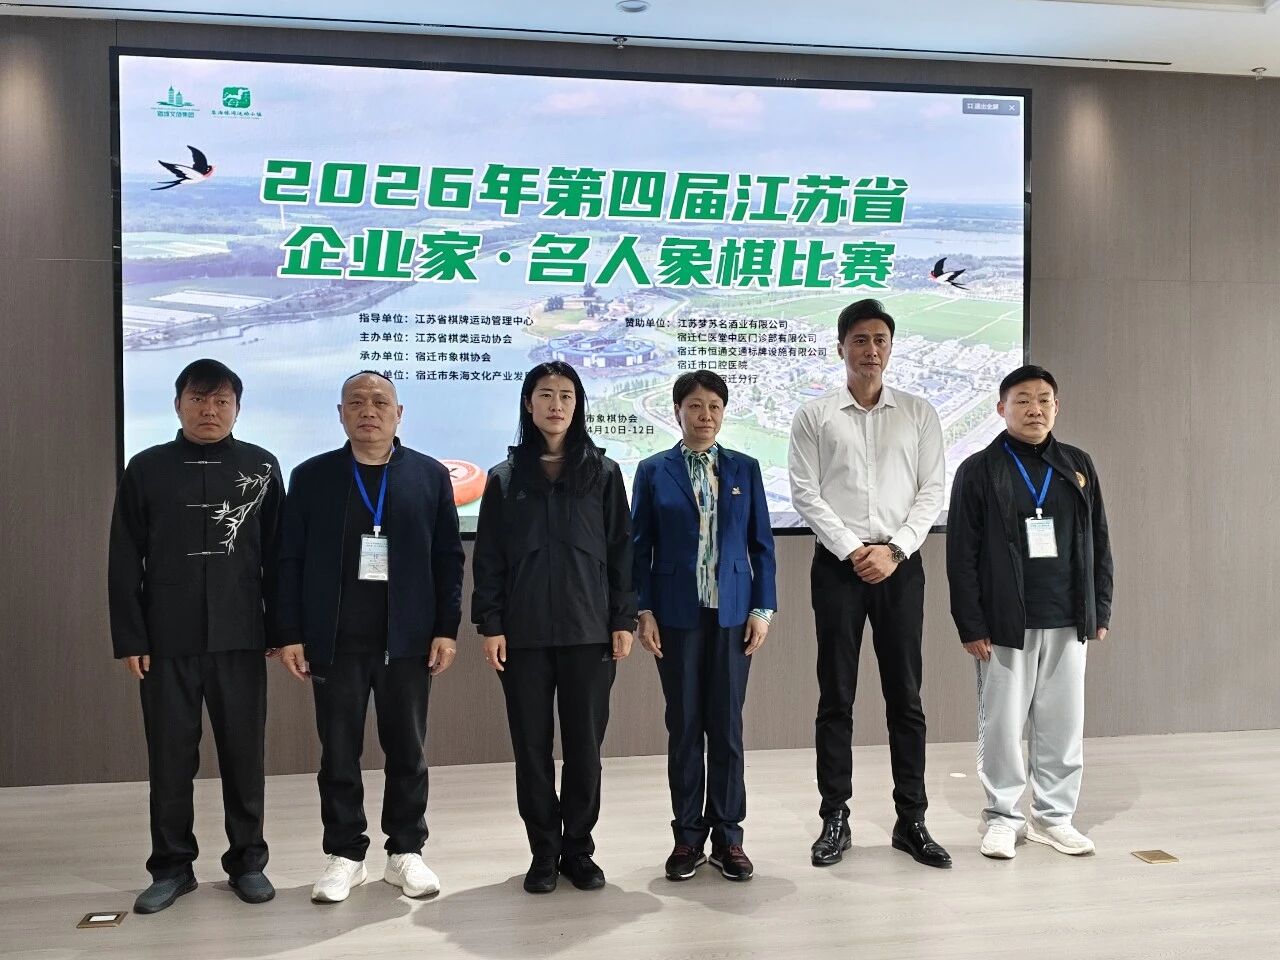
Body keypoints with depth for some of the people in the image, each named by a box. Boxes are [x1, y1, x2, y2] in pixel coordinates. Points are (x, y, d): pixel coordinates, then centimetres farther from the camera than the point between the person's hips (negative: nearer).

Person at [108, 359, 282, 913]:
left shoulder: (260, 467, 3)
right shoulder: (147, 469, 4)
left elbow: (276, 555, 4)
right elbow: (124, 562, 3)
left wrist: (281, 628, 0)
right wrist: (129, 638, -2)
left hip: (240, 638, 0)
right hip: (166, 639, 1)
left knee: (244, 754, 7)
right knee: (170, 756, 8)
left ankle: (247, 861, 21)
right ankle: (171, 866, 22)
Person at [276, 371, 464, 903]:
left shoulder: (431, 475, 4)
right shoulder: (311, 476, 4)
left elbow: (448, 557, 3)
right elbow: (290, 560, 3)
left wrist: (447, 629, -3)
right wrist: (291, 634, -3)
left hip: (408, 638, 0)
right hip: (335, 639, 0)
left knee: (407, 750, 8)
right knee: (339, 752, 7)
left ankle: (406, 851, 22)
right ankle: (345, 854, 21)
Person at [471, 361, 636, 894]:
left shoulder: (603, 473, 6)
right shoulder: (505, 477, 6)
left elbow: (621, 549, 4)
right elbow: (488, 557, 4)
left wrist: (623, 620, -2)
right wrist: (489, 625, -3)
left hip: (589, 630, 0)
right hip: (523, 633, 1)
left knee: (584, 745, 5)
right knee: (532, 746, 6)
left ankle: (579, 849, 20)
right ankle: (543, 852, 19)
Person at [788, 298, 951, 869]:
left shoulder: (919, 414, 8)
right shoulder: (814, 416, 3)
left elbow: (932, 491, 3)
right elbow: (805, 494, -3)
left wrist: (894, 549, -9)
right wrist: (852, 550, -11)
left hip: (900, 564, 1)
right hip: (838, 564, -1)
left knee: (905, 695, 6)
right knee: (836, 697, 4)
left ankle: (911, 820, 17)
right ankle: (835, 818, 14)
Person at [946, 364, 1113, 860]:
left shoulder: (1078, 465, 9)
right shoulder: (979, 470, -3)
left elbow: (1098, 542, 12)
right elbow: (962, 555, -6)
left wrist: (1100, 610, 7)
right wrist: (971, 625, -10)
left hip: (1068, 623, 4)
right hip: (1005, 624, -3)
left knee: (1063, 725, 9)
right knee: (1002, 725, 4)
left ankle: (1052, 815, 24)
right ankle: (1003, 817, 19)